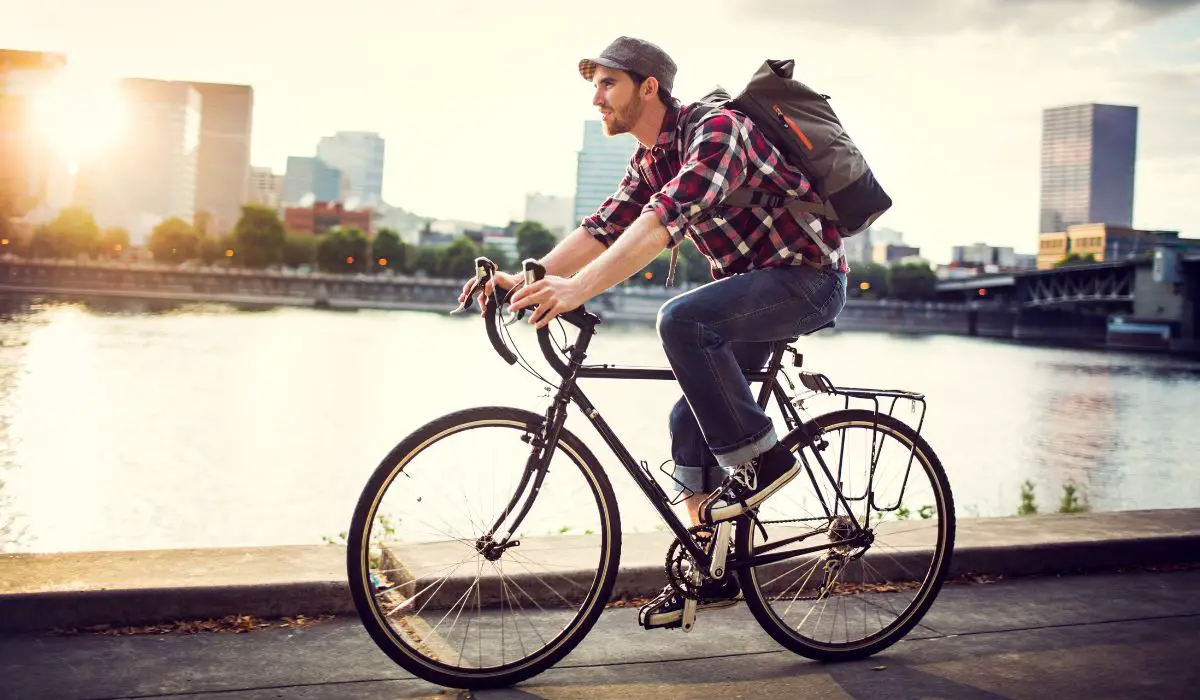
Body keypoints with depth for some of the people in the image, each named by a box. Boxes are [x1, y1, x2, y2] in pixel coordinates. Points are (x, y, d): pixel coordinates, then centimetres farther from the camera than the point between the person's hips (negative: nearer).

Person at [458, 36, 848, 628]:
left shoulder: (715, 129, -21)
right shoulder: (650, 160, 8)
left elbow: (666, 218, -35)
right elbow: (602, 228, 2)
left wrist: (580, 288, -44)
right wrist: (526, 281, -12)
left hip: (807, 276, -9)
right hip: (752, 286, 9)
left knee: (681, 320, -31)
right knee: (691, 422, 5)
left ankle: (760, 459, -17)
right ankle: (708, 573, 15)